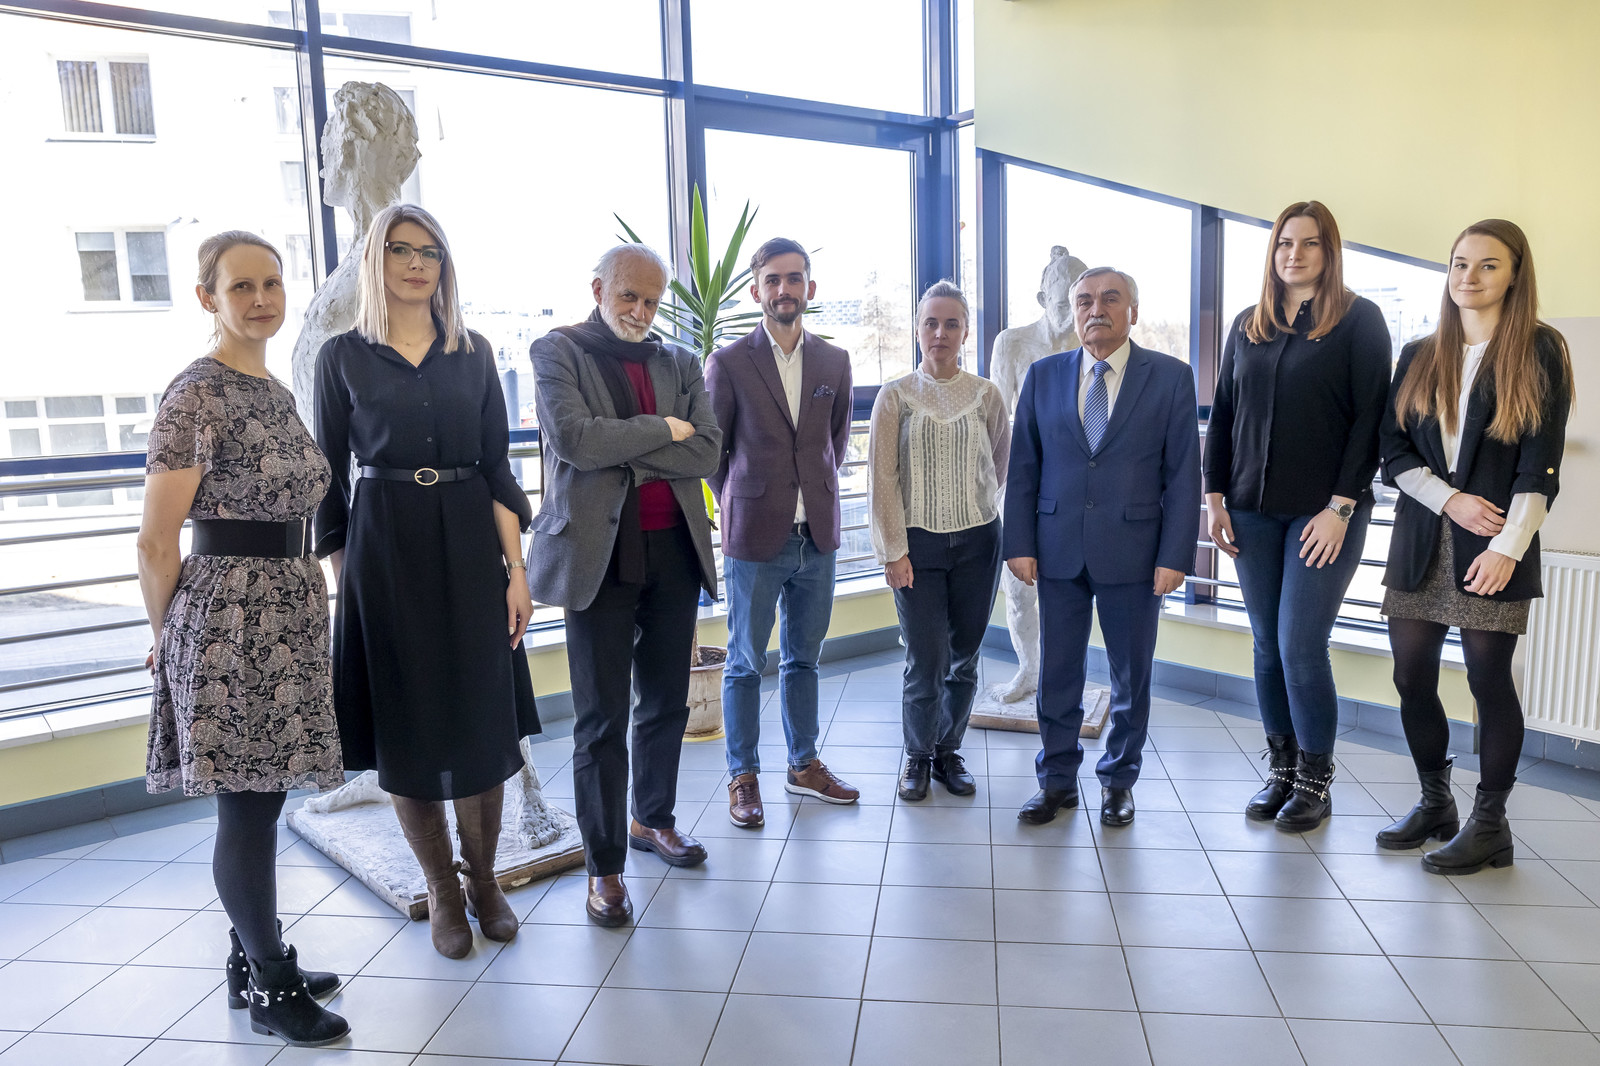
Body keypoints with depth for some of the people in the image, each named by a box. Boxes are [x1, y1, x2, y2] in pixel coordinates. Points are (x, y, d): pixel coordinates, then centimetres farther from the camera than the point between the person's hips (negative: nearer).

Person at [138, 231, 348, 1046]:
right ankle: (272, 989, 15)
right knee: (246, 810, 2)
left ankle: (254, 962, 30)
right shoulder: (196, 395, -12)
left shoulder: (277, 393, 13)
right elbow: (155, 544, -11)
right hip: (229, 621, -8)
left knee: (261, 800, 16)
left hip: (288, 617, 8)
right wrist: (170, 640, -1)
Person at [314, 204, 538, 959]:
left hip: (469, 546, 2)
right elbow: (329, 479, 3)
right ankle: (442, 891, 22)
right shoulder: (342, 357, 2)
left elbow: (497, 467, 4)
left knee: (483, 720, 5)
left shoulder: (473, 354, 7)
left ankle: (484, 880, 23)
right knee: (406, 726, 6)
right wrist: (341, 579, -3)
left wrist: (516, 570, -2)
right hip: (384, 550, -1)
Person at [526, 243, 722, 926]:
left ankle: (653, 820, 37)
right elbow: (573, 439, -17)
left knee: (666, 702, 16)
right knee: (602, 719, 1)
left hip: (674, 551, 5)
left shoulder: (679, 364, 12)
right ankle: (604, 866, 14)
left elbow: (706, 453, -1)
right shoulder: (558, 351, 1)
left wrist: (624, 453, -10)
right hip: (600, 555, -4)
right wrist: (662, 429, -8)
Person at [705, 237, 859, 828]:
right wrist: (740, 507, 4)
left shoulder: (834, 362, 7)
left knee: (803, 658, 15)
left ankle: (804, 764, 30)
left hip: (818, 535, 4)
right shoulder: (729, 362, -5)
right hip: (755, 537, -3)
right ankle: (743, 777, 19)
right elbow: (710, 447, 2)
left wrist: (819, 495, 11)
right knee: (745, 663, 6)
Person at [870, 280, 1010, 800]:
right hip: (918, 543, -2)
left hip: (977, 542, 2)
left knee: (964, 658, 9)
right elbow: (883, 479, -5)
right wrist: (893, 551, -9)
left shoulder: (987, 395, 3)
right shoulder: (895, 396, -2)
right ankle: (918, 757, 20)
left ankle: (949, 751, 28)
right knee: (925, 660, -2)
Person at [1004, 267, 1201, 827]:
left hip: (1133, 551, -1)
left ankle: (1119, 780, 28)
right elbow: (1023, 466, 5)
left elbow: (1183, 473, -2)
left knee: (1132, 675, 10)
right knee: (1058, 671, 9)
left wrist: (1174, 555, -9)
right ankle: (1058, 779, 24)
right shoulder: (1044, 376, 6)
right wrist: (1020, 544, -2)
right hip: (1058, 549, 2)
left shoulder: (1170, 377, 0)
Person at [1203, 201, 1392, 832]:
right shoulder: (1247, 327, 12)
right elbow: (1222, 415, 12)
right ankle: (1280, 770, 21)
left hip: (1325, 513, -4)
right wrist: (1215, 497, 4)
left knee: (1300, 646, -6)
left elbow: (1370, 417, -6)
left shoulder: (1359, 320, 0)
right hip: (1253, 512, 4)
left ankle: (1316, 781, 11)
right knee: (1268, 646, 8)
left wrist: (1341, 506, -13)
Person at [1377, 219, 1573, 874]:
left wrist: (1507, 547, -14)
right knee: (1412, 677, 5)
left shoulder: (1540, 353, 2)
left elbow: (1540, 466, -5)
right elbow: (1393, 451, 6)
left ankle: (1489, 823, 14)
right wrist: (1450, 500, -9)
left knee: (1489, 679, -1)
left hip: (1493, 549, -4)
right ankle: (1435, 803, 23)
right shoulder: (1419, 357, 13)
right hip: (1421, 542, 4)